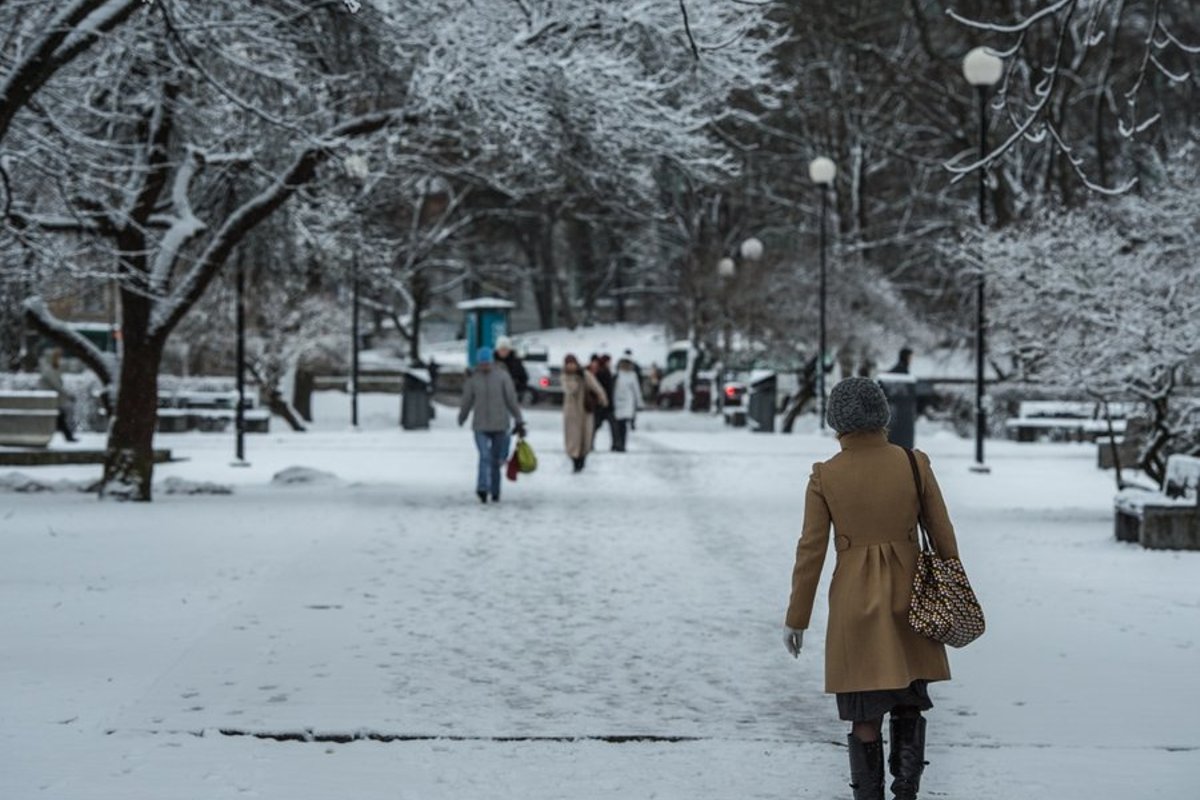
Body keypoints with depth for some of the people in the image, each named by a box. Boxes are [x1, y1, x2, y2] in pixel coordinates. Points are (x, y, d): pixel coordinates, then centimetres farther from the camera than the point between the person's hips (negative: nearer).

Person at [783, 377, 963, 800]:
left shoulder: (824, 477, -6)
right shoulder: (915, 464, -3)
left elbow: (811, 551, -5)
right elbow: (943, 537, 1)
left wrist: (796, 619, 4)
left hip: (854, 600, -1)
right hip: (910, 599, 1)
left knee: (865, 714, 8)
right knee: (909, 703, 17)